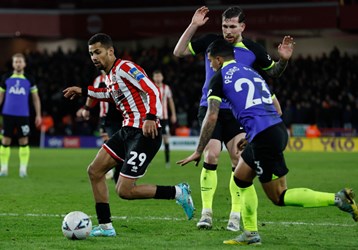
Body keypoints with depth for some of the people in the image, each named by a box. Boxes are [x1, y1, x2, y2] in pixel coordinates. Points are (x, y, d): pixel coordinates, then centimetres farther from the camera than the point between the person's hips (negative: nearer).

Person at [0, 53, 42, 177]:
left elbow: (35, 98, 10)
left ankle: (23, 169, 3)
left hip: (23, 115, -1)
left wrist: (38, 115, 4)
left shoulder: (29, 79, 5)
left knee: (24, 142, -2)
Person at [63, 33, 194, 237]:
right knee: (95, 171, 9)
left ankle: (178, 193, 1)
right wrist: (84, 91, 34)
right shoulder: (110, 75, 14)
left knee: (124, 190, -12)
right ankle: (106, 226, 15)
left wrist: (151, 117, -37)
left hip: (145, 133, -10)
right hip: (128, 130, 10)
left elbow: (153, 90, -22)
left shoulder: (124, 68, -13)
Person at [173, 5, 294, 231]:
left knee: (239, 159, -9)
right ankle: (206, 212, -4)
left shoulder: (253, 50, -1)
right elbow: (179, 52, -1)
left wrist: (284, 60, -7)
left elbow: (274, 72, 13)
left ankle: (236, 214, 1)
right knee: (211, 156, -13)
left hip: (237, 112, 1)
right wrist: (193, 26, -9)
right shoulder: (211, 42, -1)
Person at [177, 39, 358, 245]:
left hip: (263, 136, -8)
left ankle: (336, 199, -16)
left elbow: (212, 117, -5)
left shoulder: (220, 78, 3)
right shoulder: (251, 72, 25)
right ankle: (251, 234, 19)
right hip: (279, 128, 8)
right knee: (241, 178, 22)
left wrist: (199, 152, 2)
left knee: (279, 197, -2)